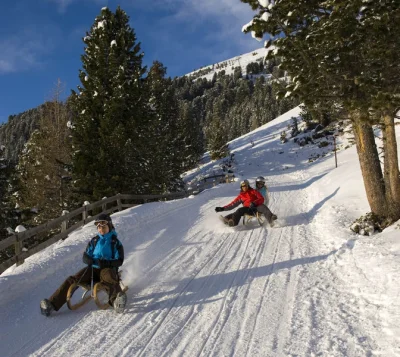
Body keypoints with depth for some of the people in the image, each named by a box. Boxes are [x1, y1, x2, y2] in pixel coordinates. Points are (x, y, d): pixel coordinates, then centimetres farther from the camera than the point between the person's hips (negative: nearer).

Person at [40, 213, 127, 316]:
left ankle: (117, 301, -69)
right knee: (72, 280, -19)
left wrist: (106, 263, -22)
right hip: (93, 268, 5)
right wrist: (89, 260, -11)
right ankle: (52, 304, -24)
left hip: (108, 269, -5)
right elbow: (85, 256, 15)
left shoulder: (115, 242, 4)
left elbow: (119, 261, -2)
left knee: (109, 280, -40)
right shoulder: (94, 241, 16)